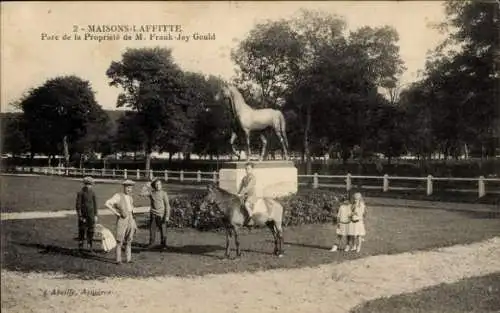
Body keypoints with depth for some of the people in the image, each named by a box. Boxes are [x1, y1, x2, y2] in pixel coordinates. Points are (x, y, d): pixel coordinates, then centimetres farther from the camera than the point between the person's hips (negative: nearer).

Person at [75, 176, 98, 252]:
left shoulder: (92, 193, 4)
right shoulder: (80, 193, -9)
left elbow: (95, 204, 9)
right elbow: (78, 205, -10)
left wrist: (95, 215, 7)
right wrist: (80, 216, -14)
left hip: (91, 215, 4)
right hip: (83, 214, -3)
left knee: (90, 231, 4)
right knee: (82, 231, 3)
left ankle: (90, 246, 12)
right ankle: (80, 246, 15)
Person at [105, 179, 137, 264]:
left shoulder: (130, 198, 16)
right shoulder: (118, 196, -6)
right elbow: (107, 204, -16)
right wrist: (116, 213, -16)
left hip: (131, 220, 6)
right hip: (122, 219, -6)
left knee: (128, 240, 8)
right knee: (120, 241, -4)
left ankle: (129, 259, 11)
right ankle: (118, 260, 1)